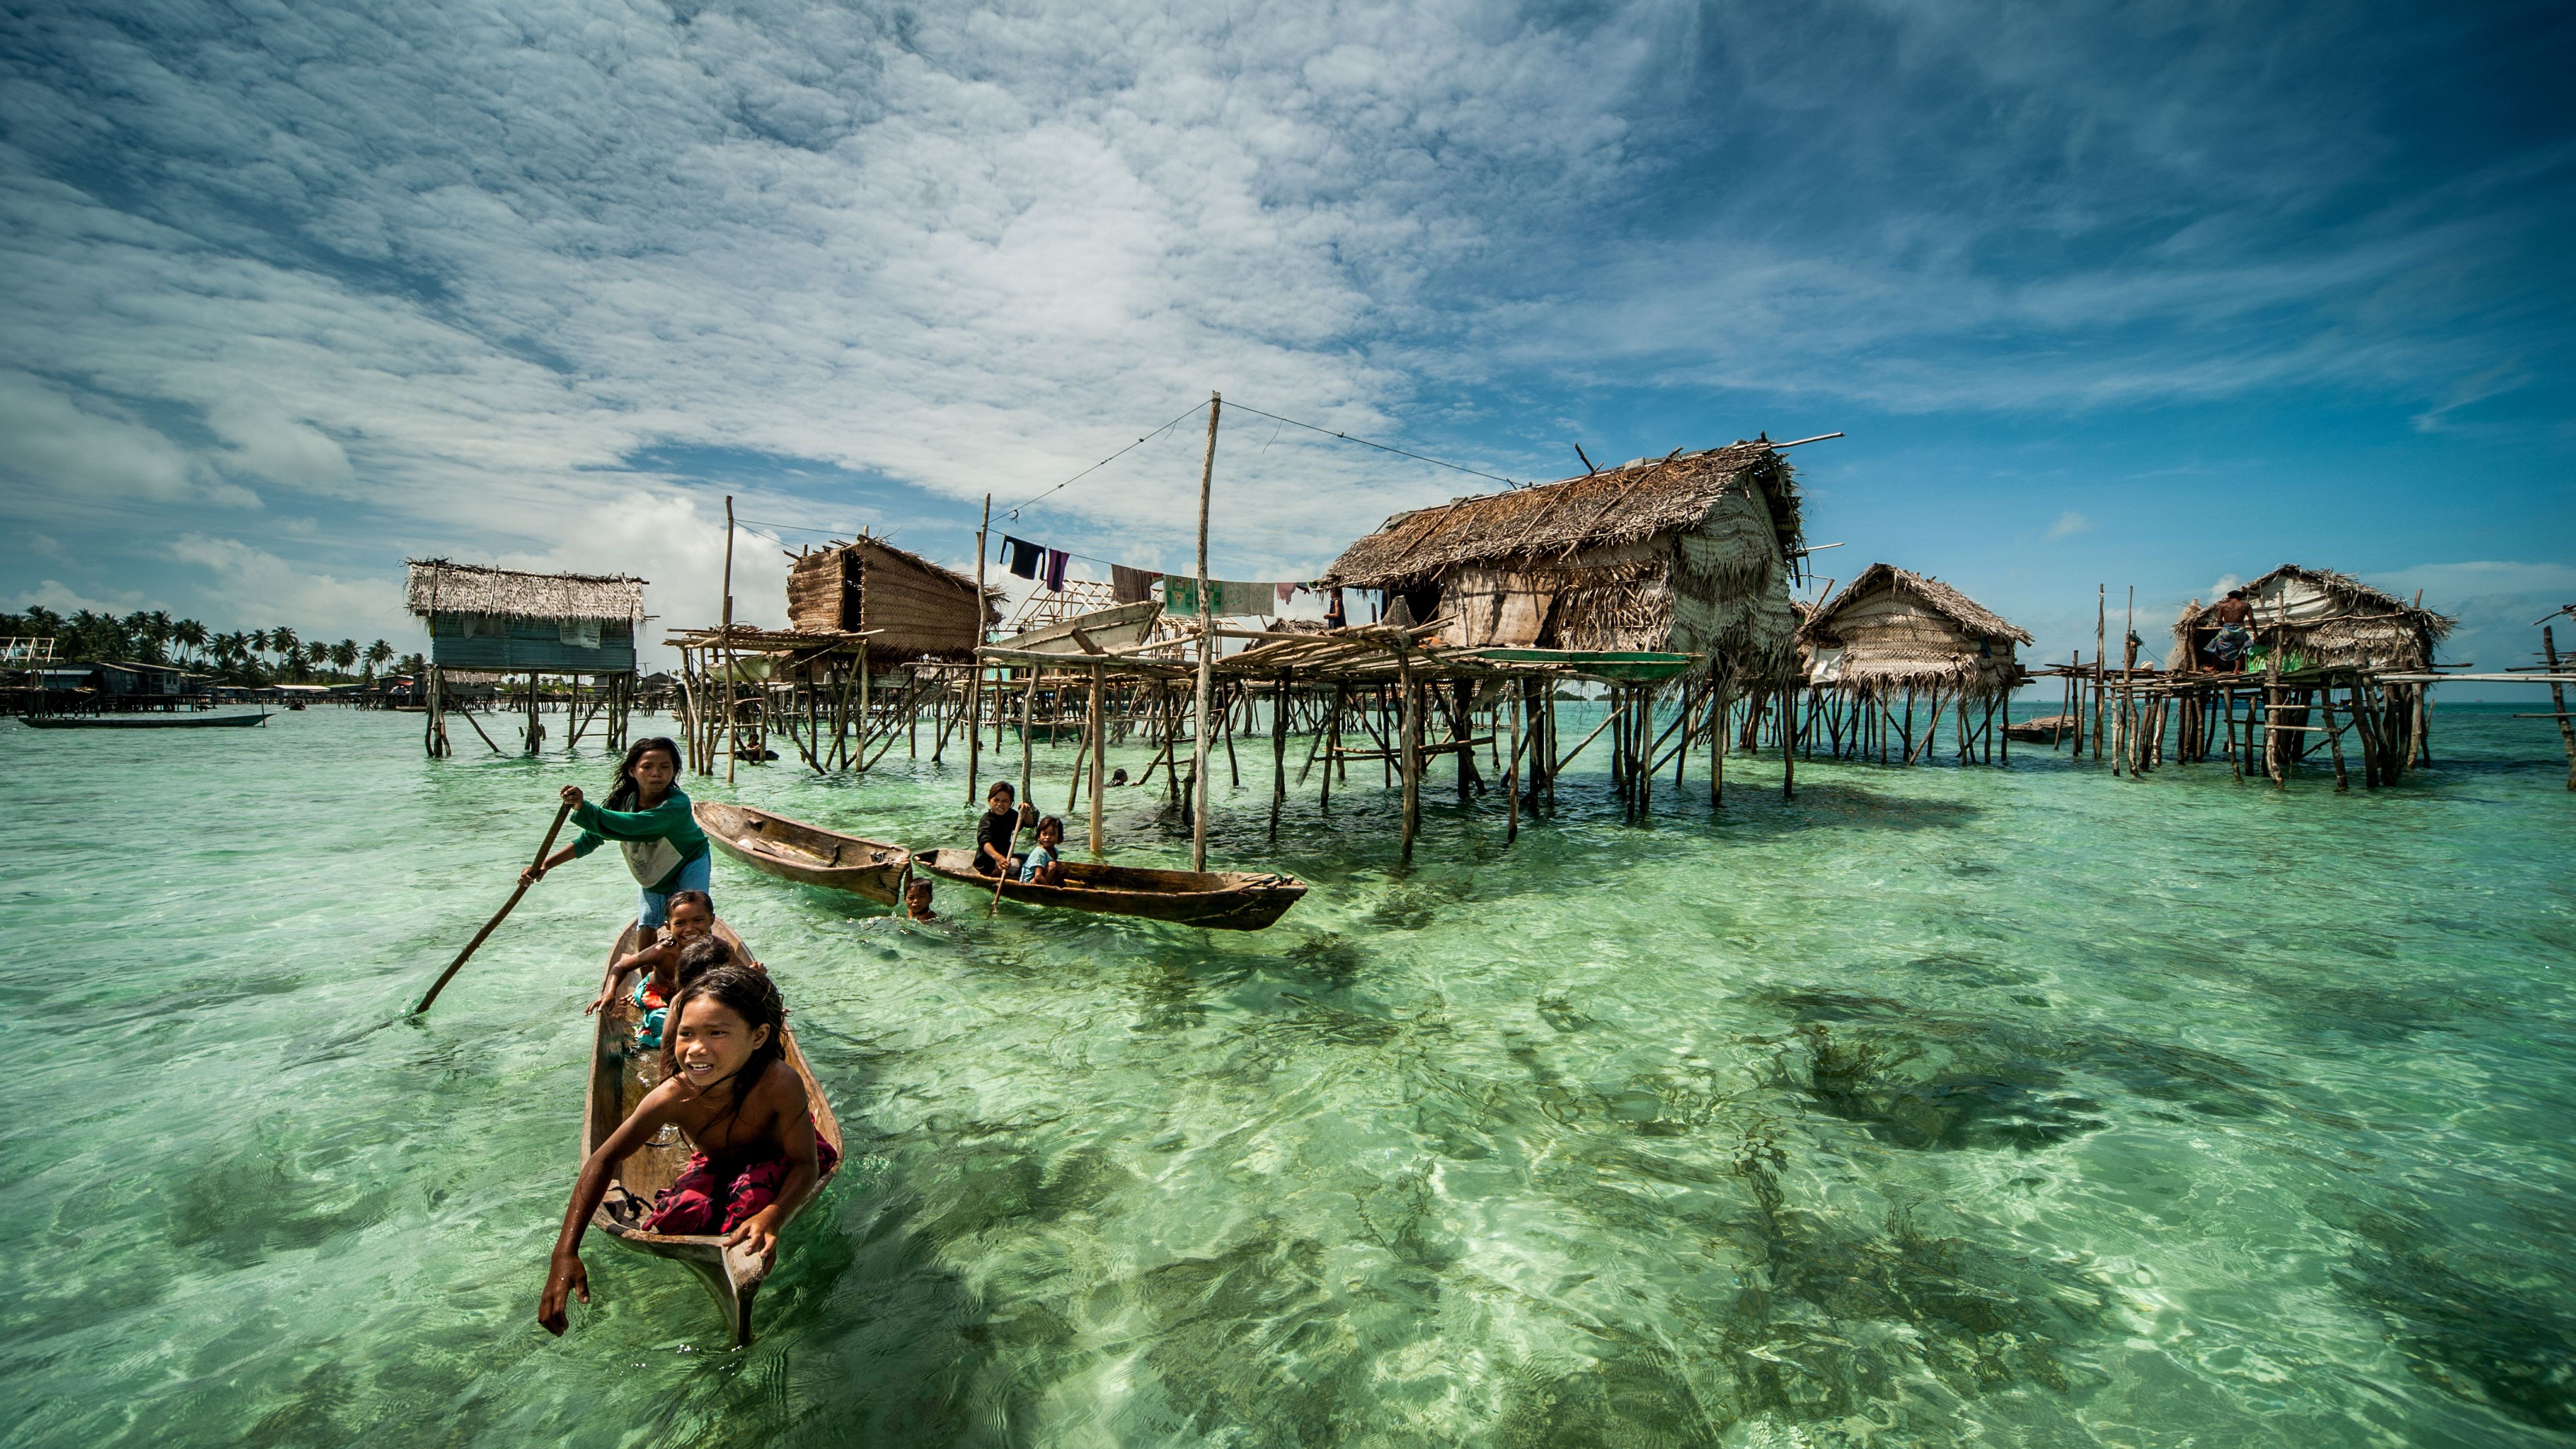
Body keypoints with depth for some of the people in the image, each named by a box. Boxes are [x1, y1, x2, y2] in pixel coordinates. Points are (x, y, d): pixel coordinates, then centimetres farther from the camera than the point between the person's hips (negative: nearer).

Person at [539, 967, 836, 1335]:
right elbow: (604, 1159, -16)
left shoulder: (778, 1082, -41)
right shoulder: (672, 1097, -31)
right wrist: (565, 1253, -23)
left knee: (755, 1189, -36)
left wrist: (771, 1216, -54)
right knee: (679, 1216, -26)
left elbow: (805, 1163, -33)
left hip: (776, 1163, -4)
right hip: (718, 1167, 4)